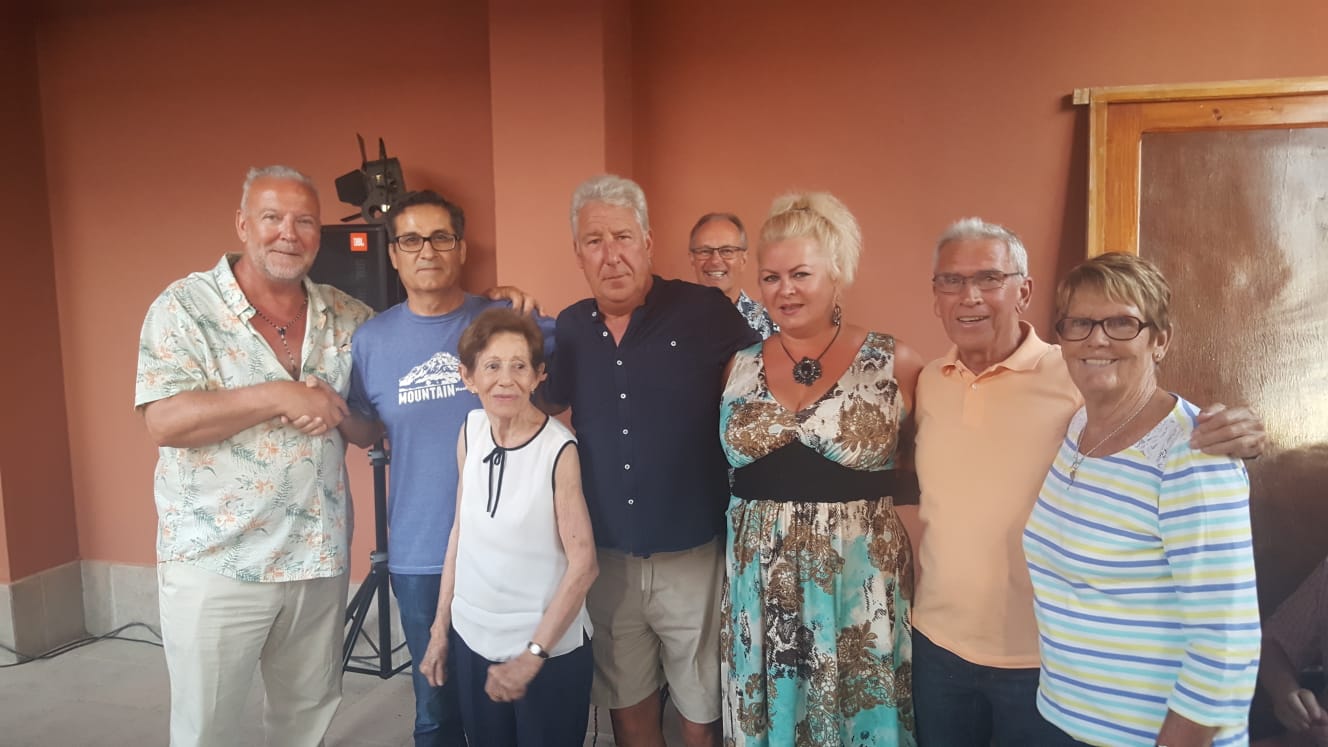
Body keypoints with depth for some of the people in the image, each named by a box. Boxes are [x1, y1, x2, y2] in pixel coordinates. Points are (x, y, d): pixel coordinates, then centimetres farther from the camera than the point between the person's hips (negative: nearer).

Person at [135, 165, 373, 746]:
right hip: (215, 562, -3)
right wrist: (279, 398, -20)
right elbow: (166, 421, -17)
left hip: (320, 557, 4)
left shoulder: (344, 315, 5)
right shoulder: (185, 306, -6)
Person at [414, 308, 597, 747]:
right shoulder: (470, 431, -3)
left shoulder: (559, 449, -18)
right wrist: (440, 627, 8)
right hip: (473, 638, 5)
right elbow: (461, 531, 5)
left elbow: (583, 564, -16)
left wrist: (532, 655, -13)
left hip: (550, 648, -4)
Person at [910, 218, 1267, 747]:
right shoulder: (927, 382, 0)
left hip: (1045, 660, -3)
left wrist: (1236, 432, -33)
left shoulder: (1081, 378, -14)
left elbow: (1175, 431, -11)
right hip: (937, 644, 4)